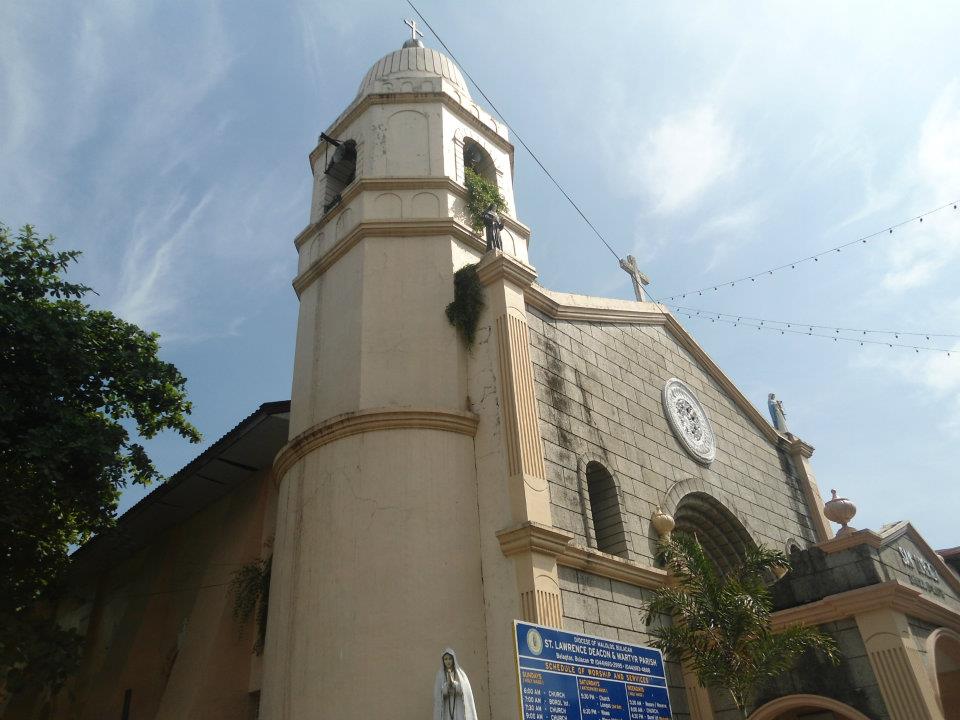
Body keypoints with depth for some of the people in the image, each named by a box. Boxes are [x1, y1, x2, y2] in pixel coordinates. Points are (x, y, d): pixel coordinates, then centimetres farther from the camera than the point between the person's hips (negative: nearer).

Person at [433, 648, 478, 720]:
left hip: (459, 710, 0)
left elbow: (465, 690, -7)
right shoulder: (440, 675, 6)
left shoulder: (461, 674, 6)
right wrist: (448, 682, -21)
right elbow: (439, 693, -5)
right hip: (447, 711, 0)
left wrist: (453, 682, -21)